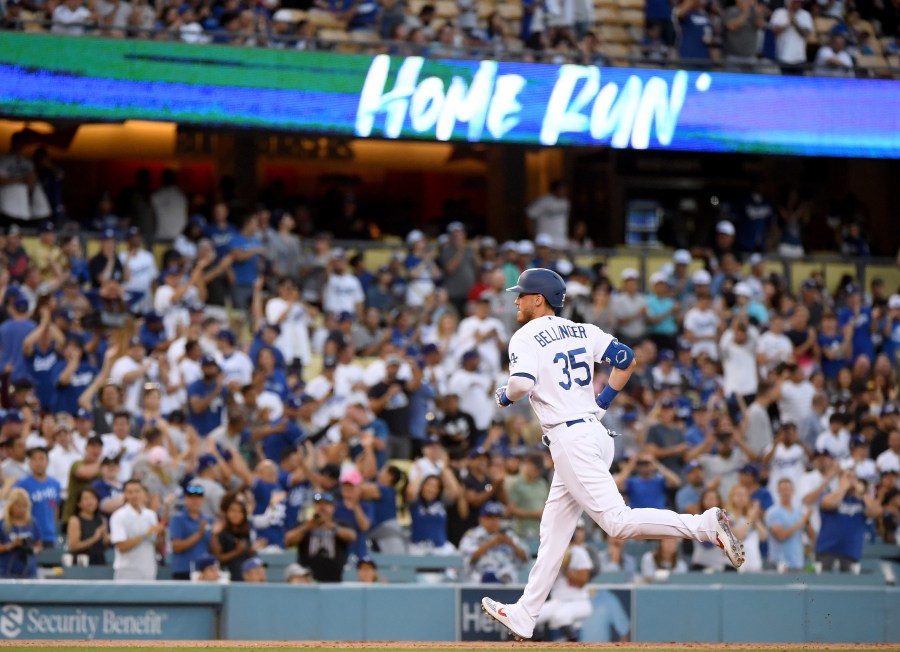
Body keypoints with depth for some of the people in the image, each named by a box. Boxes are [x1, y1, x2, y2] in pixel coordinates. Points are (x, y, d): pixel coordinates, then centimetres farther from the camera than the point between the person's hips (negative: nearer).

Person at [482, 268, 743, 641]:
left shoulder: (526, 338, -5)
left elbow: (522, 384, -20)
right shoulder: (582, 331, 16)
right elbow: (626, 360, 12)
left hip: (570, 439, -9)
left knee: (616, 521, -17)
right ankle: (524, 616, 17)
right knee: (553, 530, 13)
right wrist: (603, 402, 21)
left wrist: (505, 396, 2)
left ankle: (705, 525, -29)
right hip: (596, 433, 9)